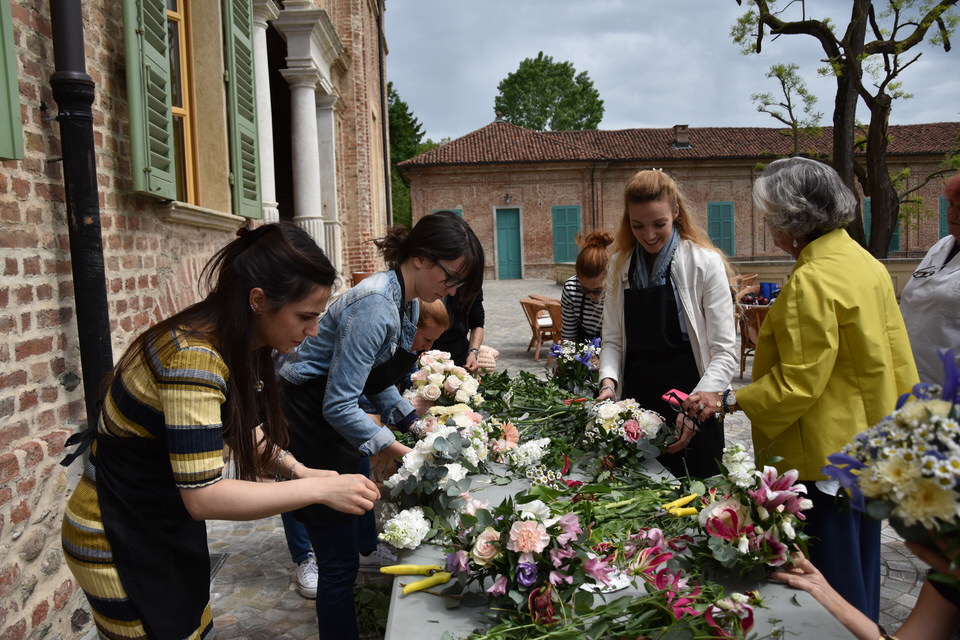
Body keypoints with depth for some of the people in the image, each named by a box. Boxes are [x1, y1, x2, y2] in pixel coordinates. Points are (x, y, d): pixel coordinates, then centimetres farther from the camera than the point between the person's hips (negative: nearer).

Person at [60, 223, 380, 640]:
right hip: (119, 542, -8)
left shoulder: (238, 344, -5)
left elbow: (240, 426, 9)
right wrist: (320, 489, -28)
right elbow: (203, 496, -32)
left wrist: (297, 470, -7)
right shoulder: (193, 356, -32)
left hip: (167, 528, 8)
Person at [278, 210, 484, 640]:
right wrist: (400, 452, -23)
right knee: (339, 563, -1)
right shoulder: (375, 305, -26)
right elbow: (338, 405, -26)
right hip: (309, 427, -9)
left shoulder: (407, 303, 4)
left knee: (342, 554, 19)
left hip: (332, 426, 10)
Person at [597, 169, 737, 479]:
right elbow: (613, 339, 8)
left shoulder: (705, 263, -8)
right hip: (637, 402, 3)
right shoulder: (620, 266, 5)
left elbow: (724, 351, -10)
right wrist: (608, 381, -10)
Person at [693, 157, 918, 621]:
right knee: (860, 563, 23)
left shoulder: (810, 282, -23)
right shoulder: (867, 262, 5)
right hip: (868, 442, 10)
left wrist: (731, 401, -15)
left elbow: (796, 385, -23)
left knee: (832, 579, 5)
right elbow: (895, 355, 11)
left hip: (825, 452, -10)